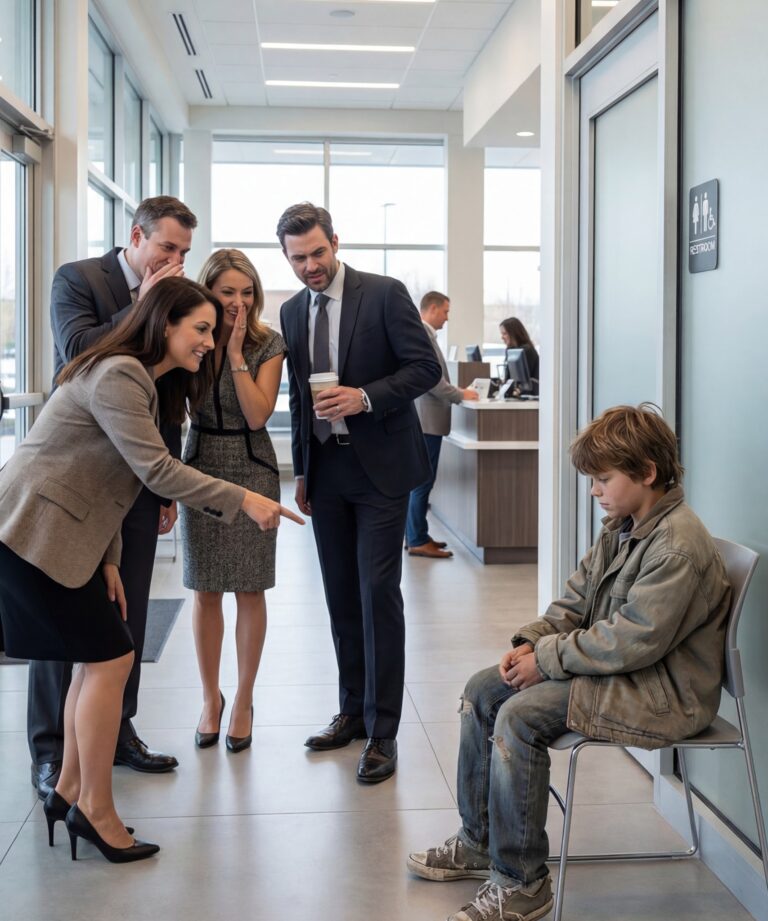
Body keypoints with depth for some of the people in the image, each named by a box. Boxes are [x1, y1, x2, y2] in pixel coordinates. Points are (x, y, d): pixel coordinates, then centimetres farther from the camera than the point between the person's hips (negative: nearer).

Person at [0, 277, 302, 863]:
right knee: (110, 659, -7)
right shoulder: (118, 375, -17)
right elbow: (156, 468, -22)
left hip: (63, 533, 10)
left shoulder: (146, 381, 15)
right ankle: (94, 810, 4)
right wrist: (242, 500, -20)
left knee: (102, 655, 10)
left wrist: (109, 558, 8)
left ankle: (69, 793, 21)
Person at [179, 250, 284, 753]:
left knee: (250, 589, 3)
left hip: (252, 470, -2)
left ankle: (244, 701, 16)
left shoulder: (269, 344, -4)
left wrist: (236, 355, -15)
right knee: (206, 590, 6)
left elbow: (258, 415, -12)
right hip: (201, 468, 2)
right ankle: (211, 697, 21)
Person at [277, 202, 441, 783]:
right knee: (341, 596, 10)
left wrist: (366, 397, -22)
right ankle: (354, 710, 23)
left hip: (379, 467, -5)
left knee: (378, 594, -7)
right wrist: (302, 470, 17)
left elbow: (426, 367, -9)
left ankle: (383, 731, 1)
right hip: (325, 469, 6)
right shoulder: (292, 312, 11)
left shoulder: (385, 294, -6)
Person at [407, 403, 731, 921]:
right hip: (612, 666, 11)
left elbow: (631, 642, -27)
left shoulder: (678, 546, -23)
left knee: (519, 716, -25)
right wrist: (532, 642, -4)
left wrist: (548, 660, -19)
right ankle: (479, 843, 17)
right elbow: (577, 597, 13)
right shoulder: (622, 528, 8)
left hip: (663, 693, -11)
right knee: (482, 691, 6)